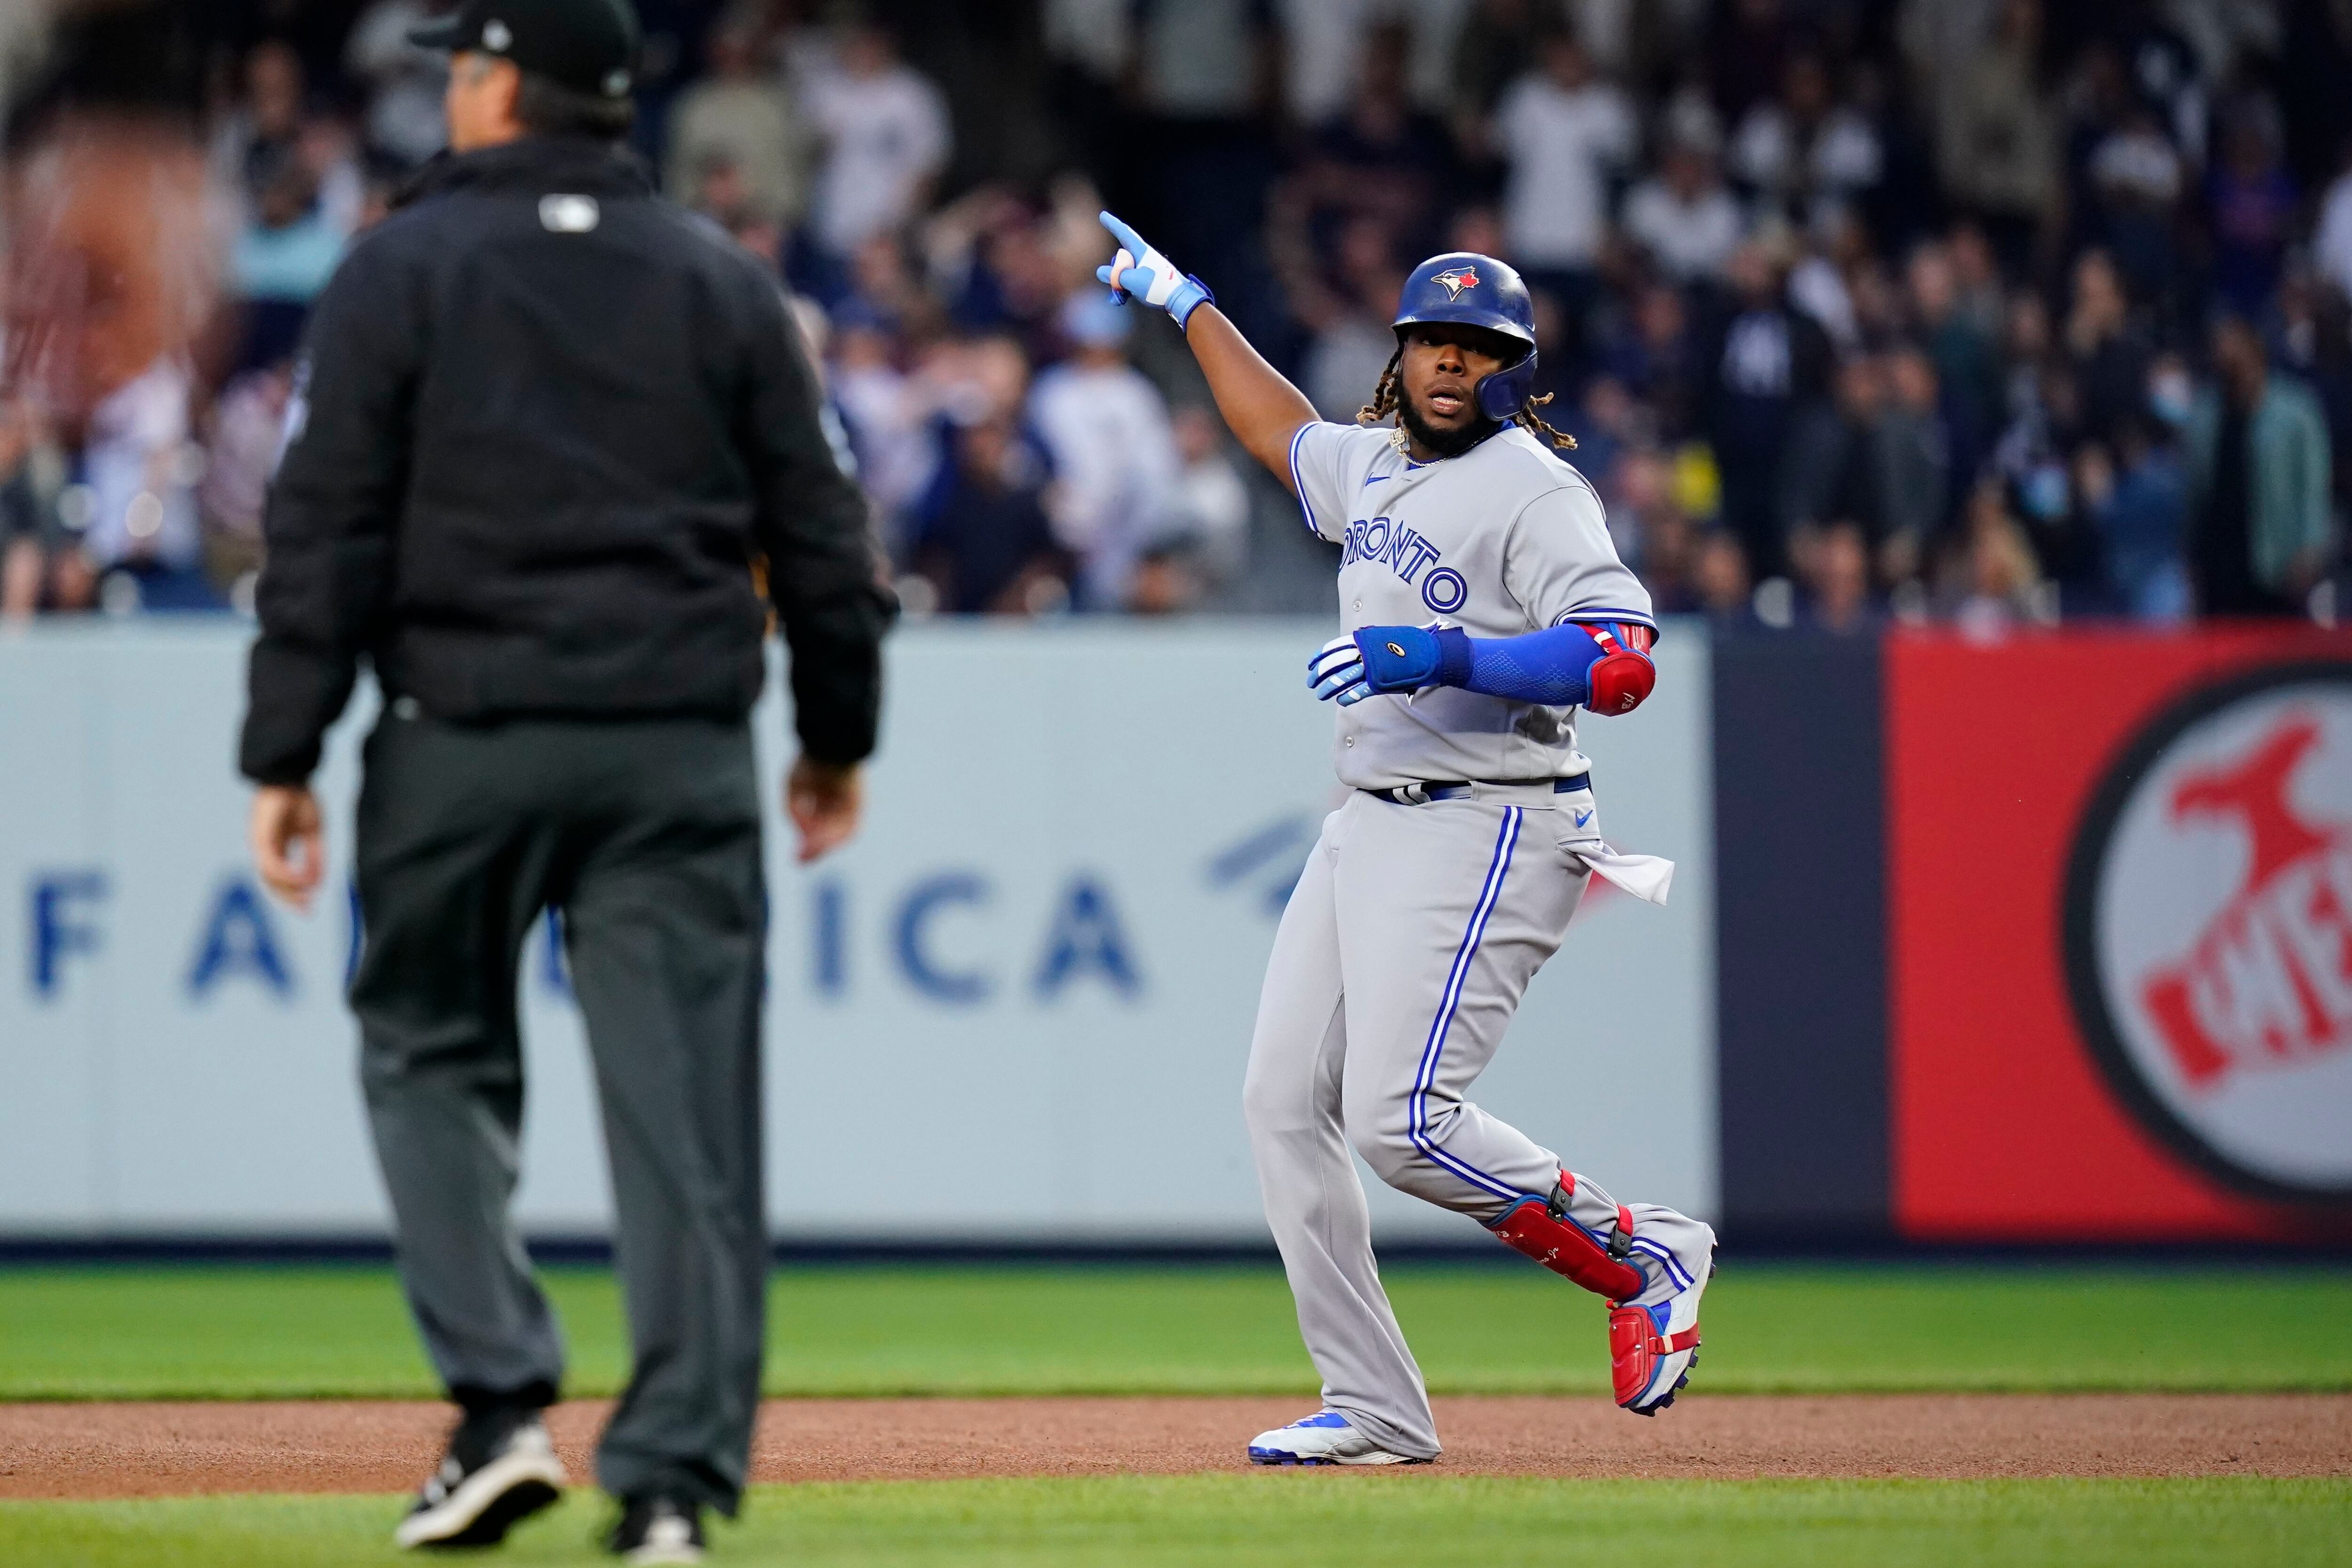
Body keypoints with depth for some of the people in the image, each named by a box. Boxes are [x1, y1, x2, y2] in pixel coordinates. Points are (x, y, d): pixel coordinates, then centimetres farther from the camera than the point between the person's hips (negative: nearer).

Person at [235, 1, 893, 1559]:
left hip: (467, 732, -2)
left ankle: (501, 1401, -1)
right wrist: (838, 733, 20)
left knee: (434, 1051, 14)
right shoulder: (722, 280, 8)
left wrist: (284, 755, -3)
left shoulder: (403, 271, -1)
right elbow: (820, 529, 10)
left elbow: (327, 529, -5)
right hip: (681, 746, 2)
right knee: (685, 1098, 1)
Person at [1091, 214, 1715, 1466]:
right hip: (1366, 832, 9)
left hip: (1482, 833, -9)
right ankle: (1373, 1409, 6)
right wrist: (1186, 303, 44)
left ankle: (1643, 1256, 1)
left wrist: (1449, 656, -30)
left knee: (1401, 1119, -19)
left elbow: (1623, 662, -23)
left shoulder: (1534, 490, -11)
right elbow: (1283, 433, 39)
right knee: (1283, 1103, 2)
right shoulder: (1373, 466, 15)